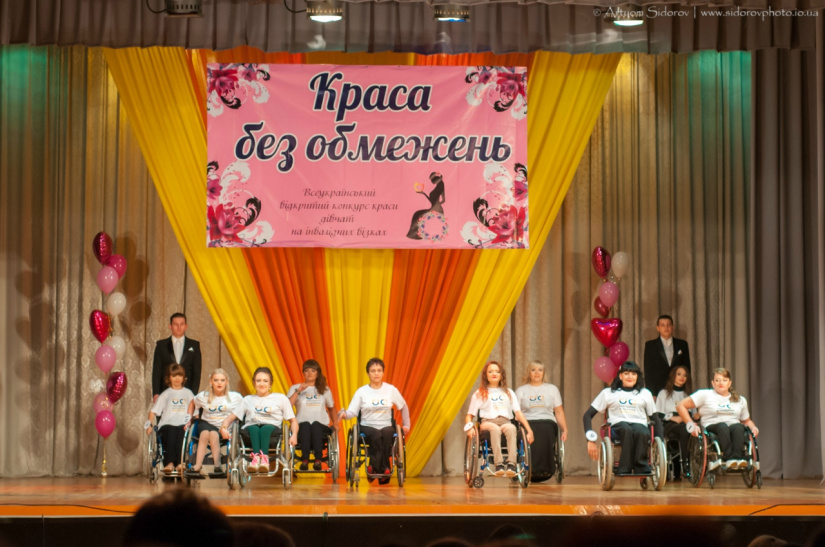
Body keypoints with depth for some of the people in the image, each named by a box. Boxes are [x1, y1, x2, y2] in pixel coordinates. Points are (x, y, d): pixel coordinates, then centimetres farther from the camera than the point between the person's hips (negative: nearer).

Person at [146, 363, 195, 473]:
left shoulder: (188, 393, 22)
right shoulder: (166, 394, 19)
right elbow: (153, 411, 15)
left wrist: (189, 421, -7)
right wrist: (150, 425, 0)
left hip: (183, 425, 0)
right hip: (167, 424, 0)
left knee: (182, 430, -35)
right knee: (171, 430, -36)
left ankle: (179, 462, -44)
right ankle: (169, 462, -44)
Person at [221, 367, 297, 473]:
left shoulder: (281, 398, 23)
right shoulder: (248, 400, 29)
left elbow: (293, 420, 19)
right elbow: (231, 417, 25)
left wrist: (294, 435, -3)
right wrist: (224, 428, 2)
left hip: (272, 429, -1)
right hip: (250, 432, 1)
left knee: (266, 428, -38)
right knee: (254, 428, -36)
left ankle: (264, 458, -60)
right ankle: (257, 456, -60)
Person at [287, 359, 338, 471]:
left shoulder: (325, 390, 22)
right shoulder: (295, 388, 15)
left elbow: (331, 408, 29)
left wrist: (335, 423, 12)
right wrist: (298, 391, -8)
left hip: (321, 428, 1)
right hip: (302, 428, -1)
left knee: (315, 424, -37)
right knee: (305, 425, -39)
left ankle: (318, 460, -46)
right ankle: (304, 459, -49)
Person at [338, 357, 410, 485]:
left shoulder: (391, 389, 6)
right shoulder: (361, 391, 1)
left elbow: (403, 407, 20)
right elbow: (352, 411, -6)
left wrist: (406, 425, 19)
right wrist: (344, 414, -27)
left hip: (386, 426, 1)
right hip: (367, 427, -1)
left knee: (387, 433, -36)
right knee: (376, 434, -37)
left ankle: (375, 466, -27)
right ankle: (384, 469, -27)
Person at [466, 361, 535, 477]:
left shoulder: (509, 393, 28)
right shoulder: (479, 393, 22)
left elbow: (518, 413, 17)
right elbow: (470, 415, 15)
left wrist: (529, 430, 4)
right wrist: (470, 427, -8)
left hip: (506, 422, 1)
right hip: (488, 423, -1)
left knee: (511, 428, -37)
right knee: (495, 429, -40)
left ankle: (511, 464, -50)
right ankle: (498, 464, -51)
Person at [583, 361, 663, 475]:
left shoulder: (645, 393, 23)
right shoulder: (608, 393, 18)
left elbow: (656, 420, 23)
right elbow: (588, 415, 15)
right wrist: (591, 439, 1)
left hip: (639, 424, 1)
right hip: (618, 426, -1)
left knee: (641, 432, -39)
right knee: (626, 429, -40)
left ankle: (641, 469, -37)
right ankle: (625, 469, -41)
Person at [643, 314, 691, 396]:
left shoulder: (682, 344, 12)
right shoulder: (650, 345, 7)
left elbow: (687, 369, 12)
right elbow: (648, 371, 3)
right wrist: (651, 394, -5)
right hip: (658, 391, -1)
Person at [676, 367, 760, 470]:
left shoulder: (740, 400, 25)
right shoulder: (705, 395, 12)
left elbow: (746, 420, 35)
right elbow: (681, 406, 7)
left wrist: (753, 427, 10)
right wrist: (691, 425, -5)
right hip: (712, 429, -3)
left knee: (738, 427, -34)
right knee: (723, 426, -38)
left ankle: (737, 458, -50)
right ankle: (728, 458, -50)